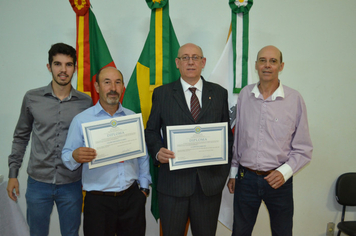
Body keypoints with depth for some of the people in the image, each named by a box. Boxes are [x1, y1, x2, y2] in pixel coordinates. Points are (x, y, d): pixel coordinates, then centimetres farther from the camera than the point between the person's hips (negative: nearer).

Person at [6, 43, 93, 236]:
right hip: (38, 183, 1)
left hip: (71, 184, 0)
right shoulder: (32, 98, -3)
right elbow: (21, 137, 7)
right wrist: (12, 173, 6)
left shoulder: (85, 102, -4)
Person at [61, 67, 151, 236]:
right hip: (98, 201, -2)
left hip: (132, 197, 3)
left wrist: (144, 186, 9)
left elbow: (142, 155, 12)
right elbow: (66, 157, -3)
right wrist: (75, 157, -25)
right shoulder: (81, 120, -1)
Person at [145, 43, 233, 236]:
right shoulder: (161, 93, 3)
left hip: (210, 181, 2)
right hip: (173, 180, -1)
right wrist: (158, 151, -12)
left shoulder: (219, 93, 7)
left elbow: (227, 132, 9)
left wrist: (225, 168, 0)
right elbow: (151, 131, 7)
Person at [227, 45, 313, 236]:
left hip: (279, 180, -1)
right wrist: (233, 172, 11)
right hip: (245, 178, 2)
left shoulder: (295, 99, -7)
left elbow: (303, 149, -2)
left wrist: (284, 172, -16)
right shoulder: (244, 95, 1)